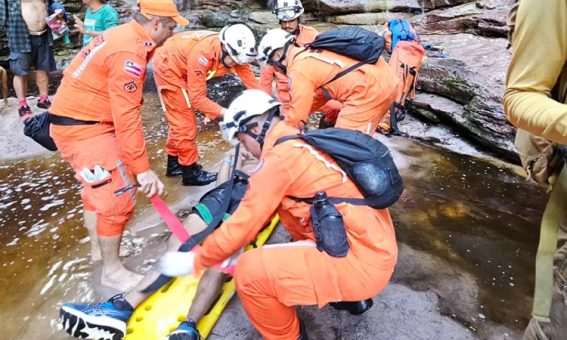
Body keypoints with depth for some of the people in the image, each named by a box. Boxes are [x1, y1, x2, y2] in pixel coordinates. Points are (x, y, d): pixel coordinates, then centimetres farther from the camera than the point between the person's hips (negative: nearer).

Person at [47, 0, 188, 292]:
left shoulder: (124, 36, 7)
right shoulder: (129, 52, -23)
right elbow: (126, 117, -26)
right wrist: (142, 168, -23)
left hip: (75, 120, 11)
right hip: (83, 129, -11)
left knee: (97, 188, 24)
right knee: (118, 199, -5)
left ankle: (99, 247, 43)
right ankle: (111, 271, 12)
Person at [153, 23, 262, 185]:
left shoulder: (236, 52, -20)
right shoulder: (203, 53, -39)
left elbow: (252, 83, -17)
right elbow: (197, 98, -35)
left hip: (180, 67, 7)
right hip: (167, 66, -7)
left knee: (179, 119, 17)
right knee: (185, 122, -5)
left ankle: (174, 164, 33)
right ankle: (190, 172, 9)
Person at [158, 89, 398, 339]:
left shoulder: (280, 158, -14)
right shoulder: (304, 141, 12)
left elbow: (242, 225, -8)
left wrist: (194, 261, 7)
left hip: (363, 261, -9)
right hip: (378, 244, 10)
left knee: (250, 270, -15)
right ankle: (348, 294, 27)